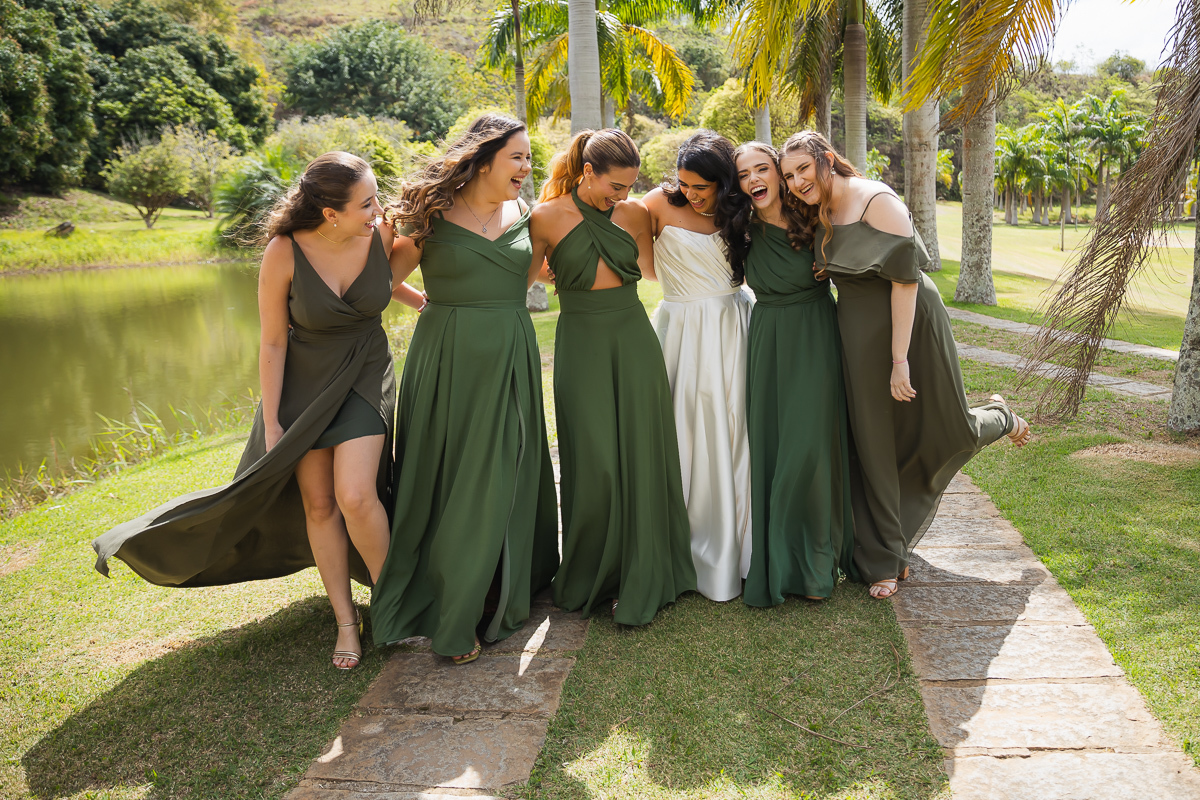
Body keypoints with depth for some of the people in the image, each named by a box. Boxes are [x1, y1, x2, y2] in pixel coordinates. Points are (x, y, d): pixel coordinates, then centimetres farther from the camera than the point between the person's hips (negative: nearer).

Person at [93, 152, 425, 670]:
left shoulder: (380, 232, -15)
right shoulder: (283, 253, -22)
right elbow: (272, 342, -13)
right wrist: (270, 423, -10)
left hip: (364, 378, 0)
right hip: (304, 380, 0)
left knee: (355, 495, -17)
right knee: (318, 503, 3)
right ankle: (346, 621, 19)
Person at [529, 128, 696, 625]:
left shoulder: (634, 214, 5)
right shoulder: (548, 217, -2)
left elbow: (655, 268, 13)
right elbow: (525, 276, 10)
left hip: (634, 341, 3)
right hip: (581, 346, -2)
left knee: (639, 459, 3)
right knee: (594, 465, -1)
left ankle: (638, 582, 17)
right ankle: (590, 580, 21)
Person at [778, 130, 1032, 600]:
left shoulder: (876, 201, -19)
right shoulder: (821, 215, 3)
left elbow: (905, 280, -21)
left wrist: (900, 359, -22)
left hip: (910, 325, -6)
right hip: (858, 335, 6)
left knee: (950, 434, 11)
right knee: (874, 444, 7)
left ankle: (998, 417, 49)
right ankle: (887, 561, 19)